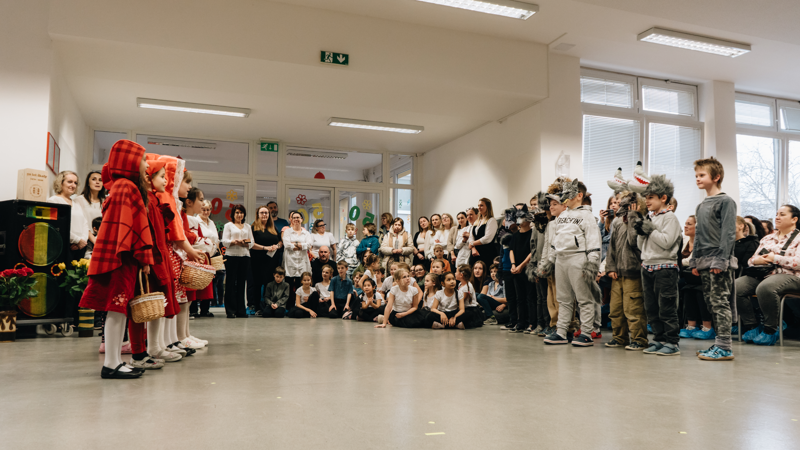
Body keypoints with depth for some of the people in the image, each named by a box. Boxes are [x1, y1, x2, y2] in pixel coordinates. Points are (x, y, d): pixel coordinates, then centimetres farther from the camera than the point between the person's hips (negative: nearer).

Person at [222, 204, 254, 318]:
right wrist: (235, 242, -18)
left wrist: (246, 243, -9)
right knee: (231, 282, -4)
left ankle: (241, 310, 7)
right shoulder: (228, 225, 10)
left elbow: (251, 242, 12)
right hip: (232, 256, -3)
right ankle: (230, 311, 0)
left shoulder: (247, 226, 19)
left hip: (245, 256, 3)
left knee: (241, 282, 2)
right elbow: (224, 241, -1)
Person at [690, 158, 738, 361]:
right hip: (704, 263, 8)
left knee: (720, 302, -8)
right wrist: (695, 261, 15)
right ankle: (720, 343, 16)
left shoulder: (725, 201, -6)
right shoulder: (701, 206, 18)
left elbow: (728, 233, -12)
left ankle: (724, 347, -5)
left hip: (719, 262, -8)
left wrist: (721, 260, -18)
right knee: (711, 302, 9)